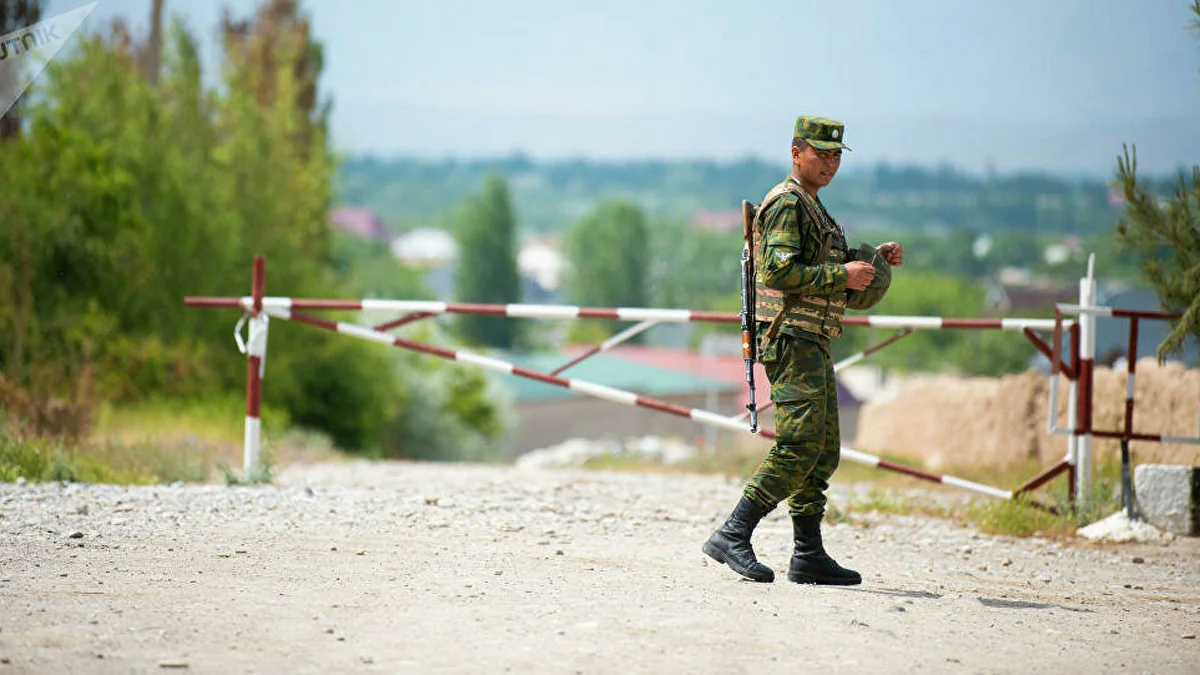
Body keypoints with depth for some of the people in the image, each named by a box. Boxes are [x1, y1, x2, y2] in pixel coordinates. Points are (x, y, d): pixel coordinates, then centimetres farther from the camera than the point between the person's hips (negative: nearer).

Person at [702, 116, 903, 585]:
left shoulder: (813, 209, 22)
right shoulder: (786, 203, -10)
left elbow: (828, 270, 29)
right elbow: (780, 270, -22)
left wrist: (875, 260, 14)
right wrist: (842, 275, -19)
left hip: (813, 345, 11)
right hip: (791, 339, -11)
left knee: (823, 453, 9)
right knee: (799, 445, -16)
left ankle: (809, 555, 11)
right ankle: (733, 536, -16)